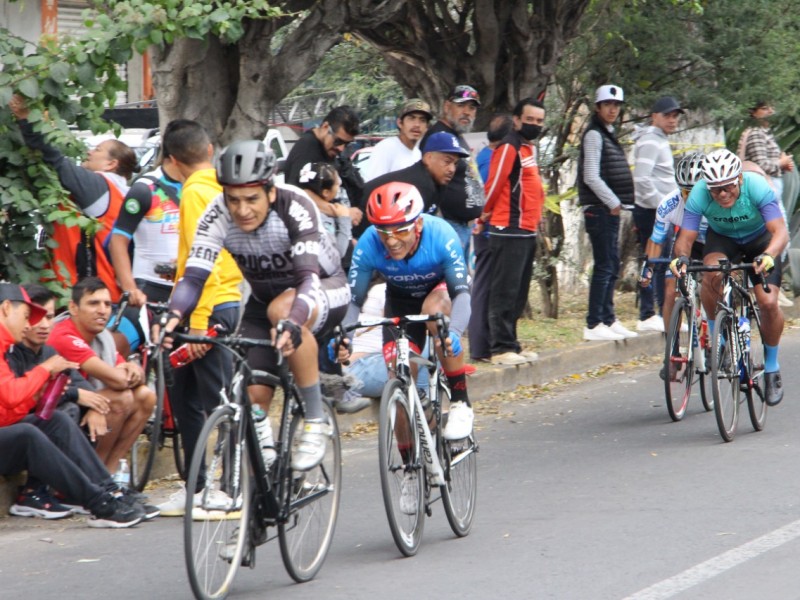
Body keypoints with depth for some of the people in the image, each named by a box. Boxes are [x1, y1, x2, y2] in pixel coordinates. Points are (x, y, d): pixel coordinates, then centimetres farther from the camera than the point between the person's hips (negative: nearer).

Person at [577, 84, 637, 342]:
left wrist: (618, 203, 12)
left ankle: (608, 320, 19)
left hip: (610, 209, 10)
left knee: (612, 267, 13)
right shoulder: (594, 135, -11)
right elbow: (591, 177, -18)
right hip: (599, 210, -10)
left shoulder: (608, 134, 19)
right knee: (604, 267, -10)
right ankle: (593, 325, -10)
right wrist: (613, 202, -14)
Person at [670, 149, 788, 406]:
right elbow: (685, 237, -27)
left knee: (768, 303, -18)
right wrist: (681, 257, -50)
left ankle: (772, 368, 6)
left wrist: (768, 256, -61)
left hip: (759, 240, -1)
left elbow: (780, 232, -40)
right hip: (722, 238, 1)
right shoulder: (699, 194, -29)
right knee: (711, 276, -33)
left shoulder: (757, 187, -35)